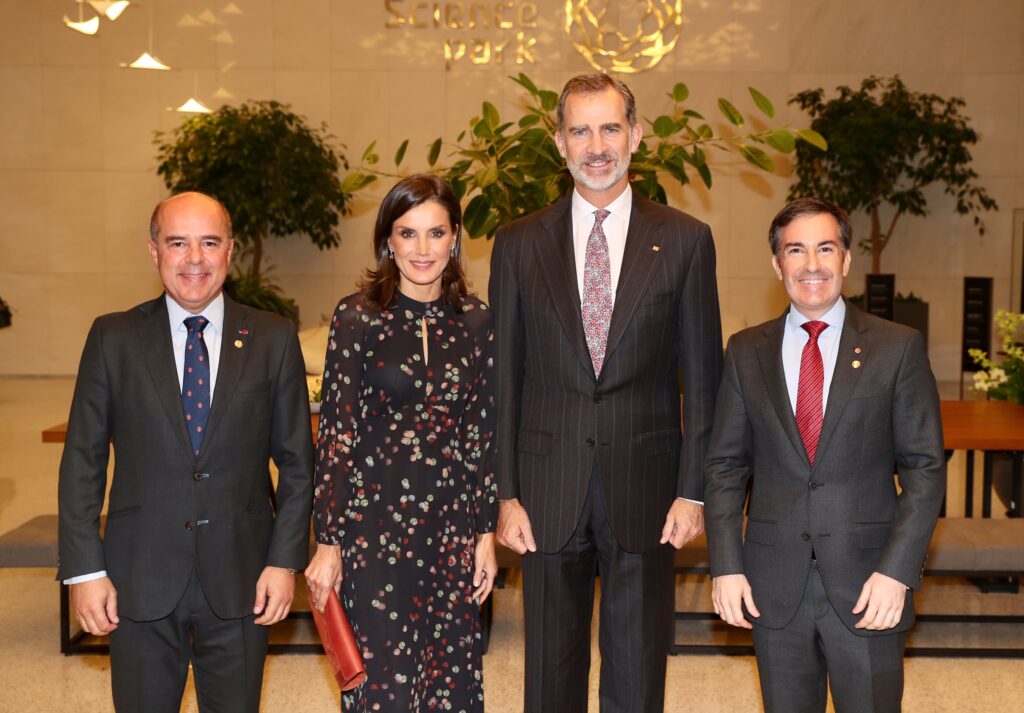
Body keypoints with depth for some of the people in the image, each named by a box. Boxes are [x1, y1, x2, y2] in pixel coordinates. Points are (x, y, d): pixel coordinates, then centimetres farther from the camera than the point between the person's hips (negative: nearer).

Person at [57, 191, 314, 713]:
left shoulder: (273, 339, 2)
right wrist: (84, 570, -4)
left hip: (240, 581, 0)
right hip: (140, 579, 0)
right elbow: (82, 460, 1)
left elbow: (297, 460, 3)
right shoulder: (113, 338, 1)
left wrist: (285, 559, -4)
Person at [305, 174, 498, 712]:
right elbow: (335, 434, -5)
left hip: (453, 526, 3)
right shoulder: (358, 318, -5)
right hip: (374, 522, -3)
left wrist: (486, 532, 5)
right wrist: (327, 542, -7)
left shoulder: (474, 321, 4)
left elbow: (483, 434, 7)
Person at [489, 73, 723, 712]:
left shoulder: (685, 240, 2)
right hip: (549, 491, 1)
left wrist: (693, 491, -3)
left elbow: (703, 376, 2)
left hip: (645, 485, -1)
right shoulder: (519, 244, 5)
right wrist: (506, 494, 0)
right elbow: (504, 378, 4)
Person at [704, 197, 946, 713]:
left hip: (867, 585, -2)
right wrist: (725, 565, -2)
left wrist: (897, 572, -11)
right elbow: (725, 466, 6)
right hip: (773, 586, 2)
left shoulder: (898, 348, -1)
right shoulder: (746, 352, 6)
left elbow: (925, 468, -2)